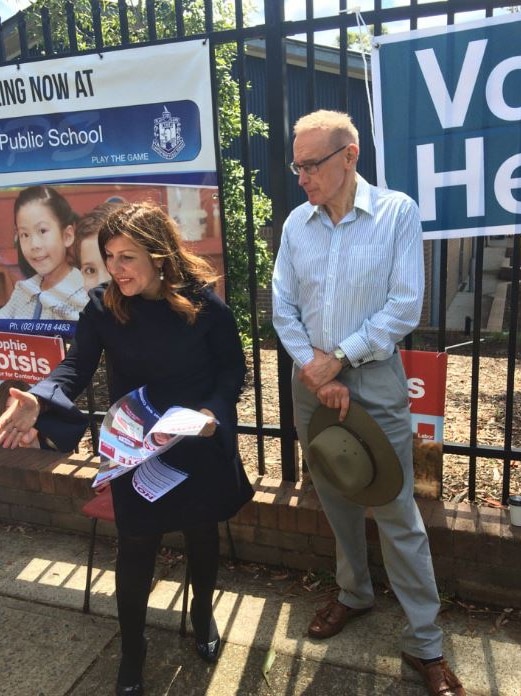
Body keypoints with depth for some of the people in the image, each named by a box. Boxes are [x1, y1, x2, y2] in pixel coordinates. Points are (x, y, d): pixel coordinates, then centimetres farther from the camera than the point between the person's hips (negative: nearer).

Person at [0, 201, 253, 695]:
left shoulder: (204, 302, -15)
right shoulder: (102, 306, -11)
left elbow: (233, 368, -6)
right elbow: (76, 368, -14)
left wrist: (214, 411, -22)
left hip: (201, 444, 0)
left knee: (201, 532, 19)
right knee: (136, 546, 8)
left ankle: (202, 613, 49)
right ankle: (131, 645, 34)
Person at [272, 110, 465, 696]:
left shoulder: (397, 211, -8)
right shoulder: (297, 222, 2)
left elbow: (405, 307, -13)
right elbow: (283, 308, 1)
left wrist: (338, 359, -13)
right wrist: (313, 370, -11)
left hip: (373, 379, -4)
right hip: (311, 379, 4)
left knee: (397, 512, 2)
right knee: (335, 499, 17)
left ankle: (424, 643, 19)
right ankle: (354, 593, 40)